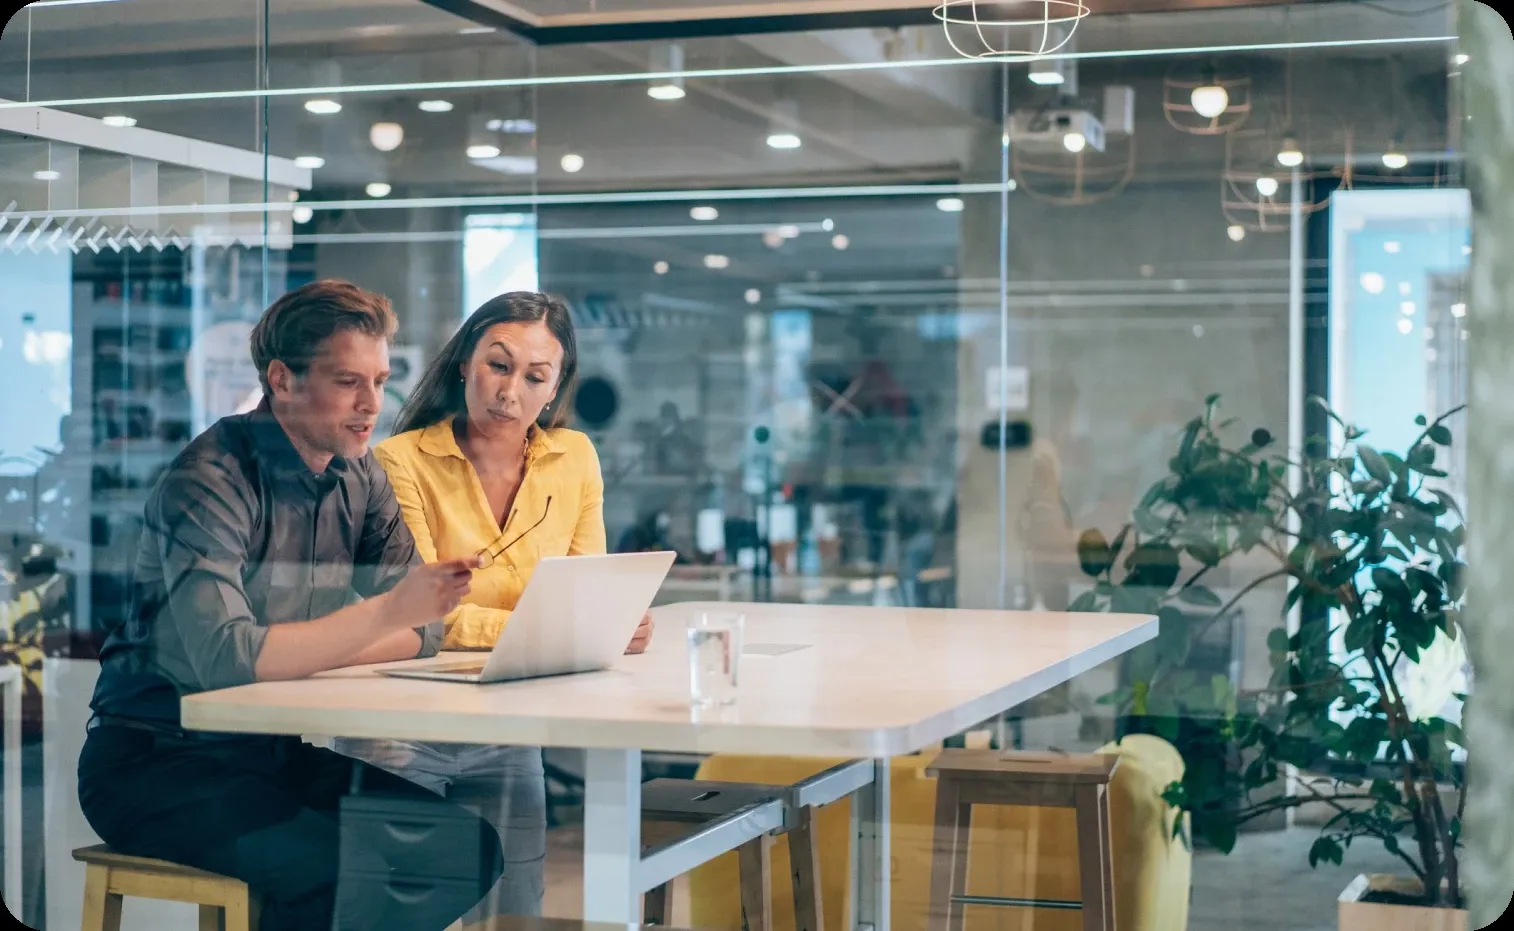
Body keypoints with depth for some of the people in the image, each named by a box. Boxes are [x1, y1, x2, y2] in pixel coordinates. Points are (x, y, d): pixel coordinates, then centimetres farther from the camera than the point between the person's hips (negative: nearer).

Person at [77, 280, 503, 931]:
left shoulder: (360, 477, 5)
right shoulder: (211, 481, -18)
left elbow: (423, 632, 0)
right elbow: (225, 659, -30)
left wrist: (298, 653, -15)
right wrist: (386, 612, -32)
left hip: (282, 750, 7)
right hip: (158, 761, -7)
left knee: (467, 846, -10)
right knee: (343, 871, -29)